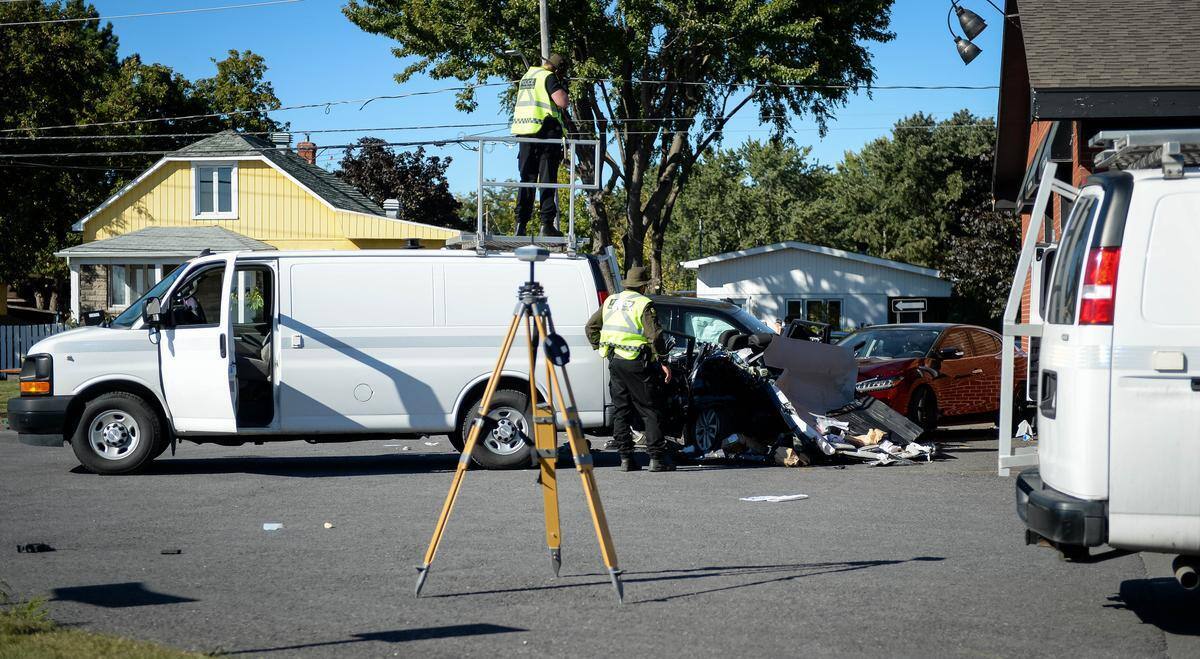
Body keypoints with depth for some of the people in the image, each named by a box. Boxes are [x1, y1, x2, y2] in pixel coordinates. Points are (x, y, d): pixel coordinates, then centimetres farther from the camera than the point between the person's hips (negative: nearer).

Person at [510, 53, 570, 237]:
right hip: (546, 131, -6)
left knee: (526, 180, 7)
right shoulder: (549, 77, -6)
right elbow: (562, 102, -17)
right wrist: (563, 90, 3)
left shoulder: (527, 76, 18)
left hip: (524, 132, 6)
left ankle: (520, 225, 1)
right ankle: (547, 224, -8)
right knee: (548, 180, -3)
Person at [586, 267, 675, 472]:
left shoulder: (610, 302, 13)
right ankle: (657, 458, -3)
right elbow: (655, 335, -15)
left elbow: (591, 326, 19)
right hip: (636, 363, -6)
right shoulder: (644, 304, -8)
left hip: (614, 362, 6)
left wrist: (600, 347, 24)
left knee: (620, 411, 10)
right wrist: (662, 361, -10)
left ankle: (626, 458, 9)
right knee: (649, 411, -1)